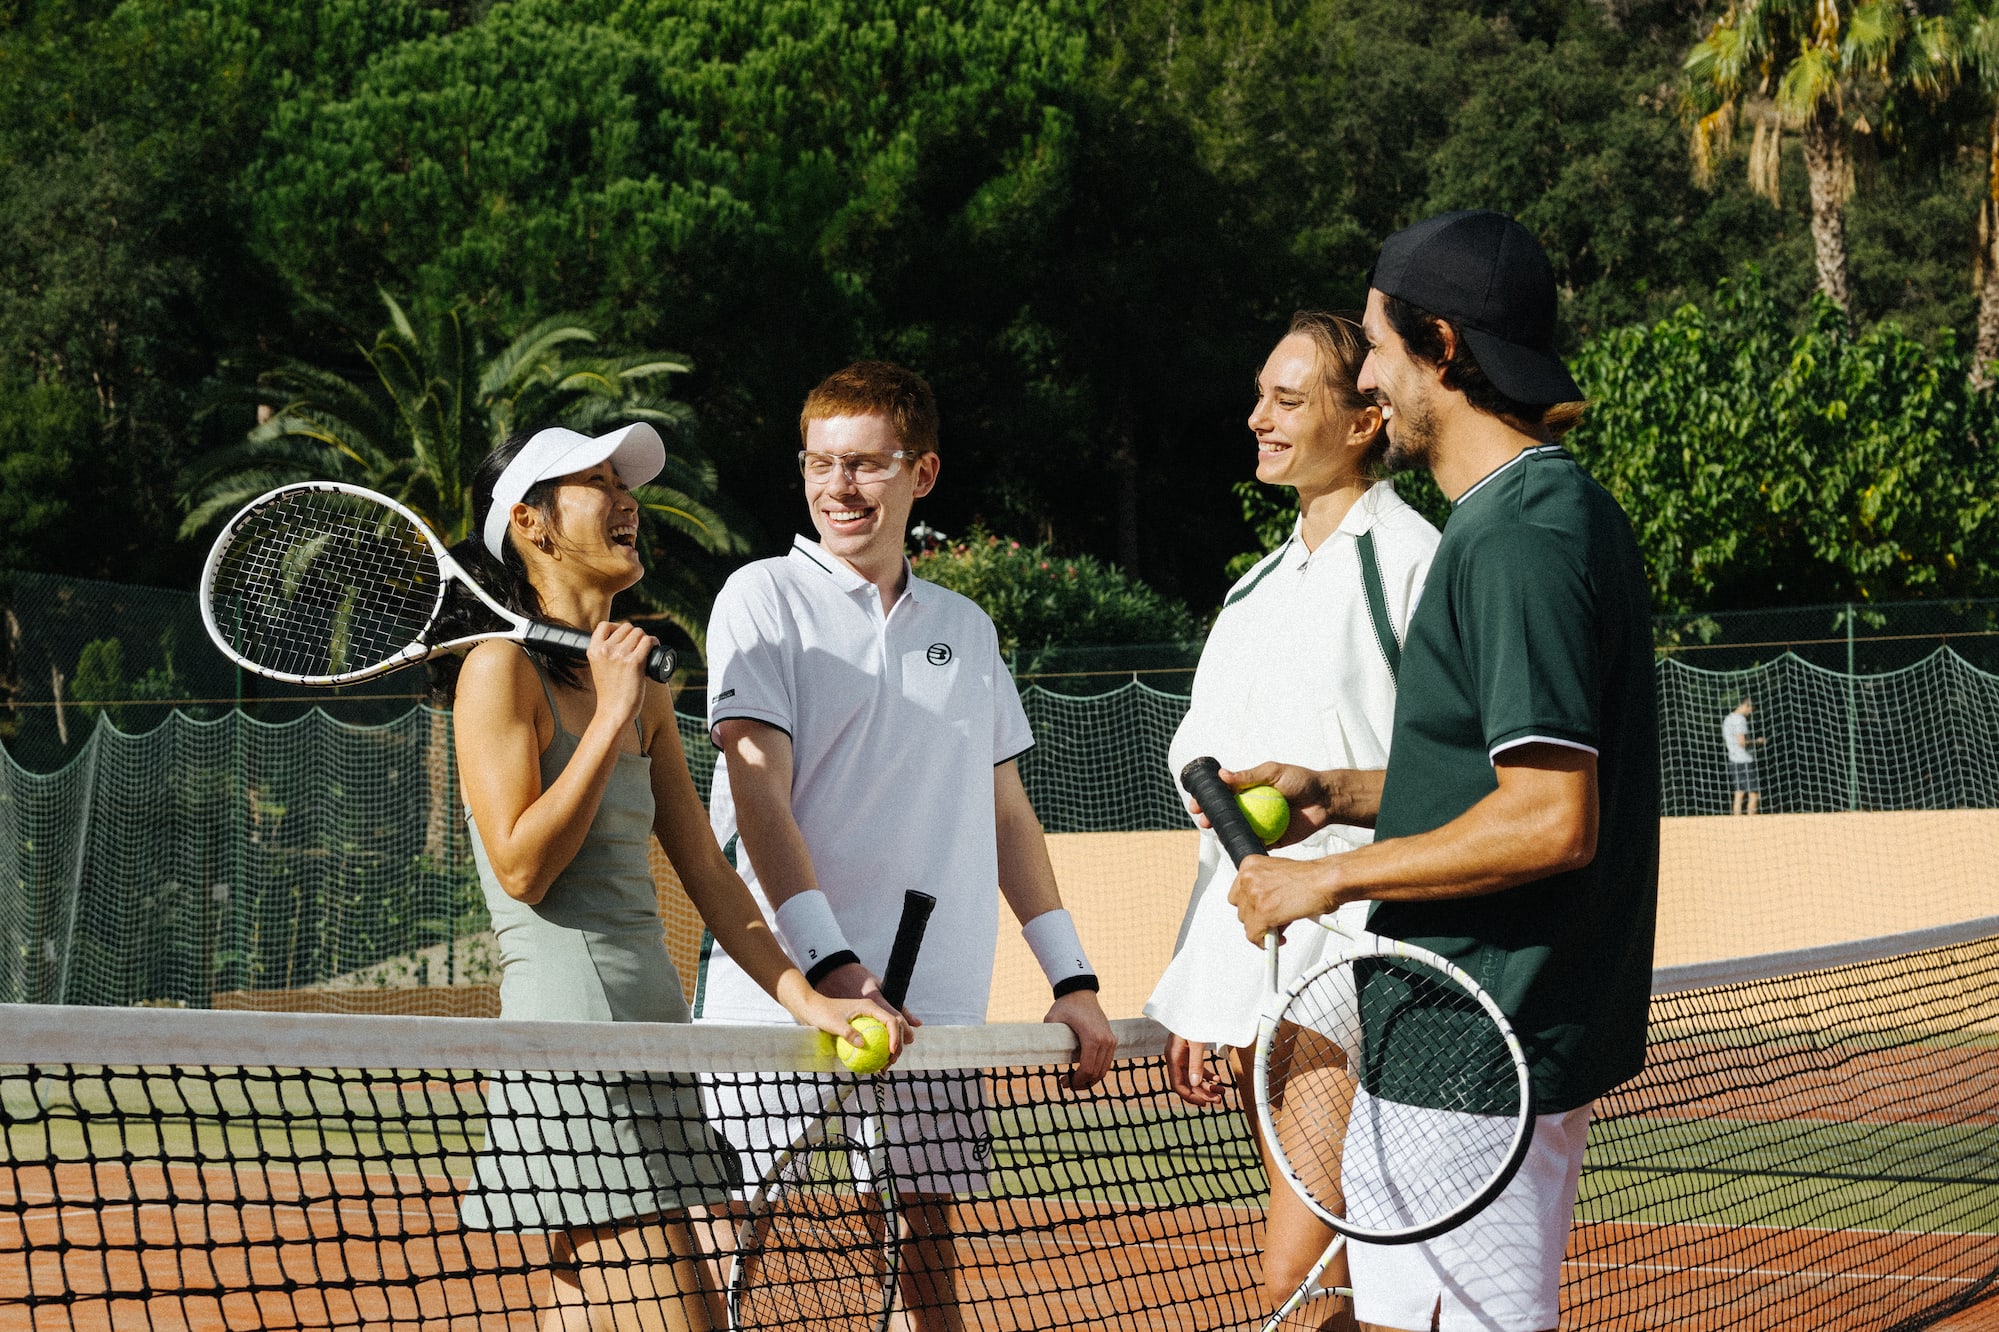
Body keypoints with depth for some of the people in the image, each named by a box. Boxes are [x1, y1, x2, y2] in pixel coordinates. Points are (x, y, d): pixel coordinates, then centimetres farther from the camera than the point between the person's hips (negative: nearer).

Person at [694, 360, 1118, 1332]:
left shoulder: (965, 628, 16)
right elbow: (760, 796, -9)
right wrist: (833, 966, -21)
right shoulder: (765, 598, 0)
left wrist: (1072, 980, 13)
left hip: (936, 1005, 4)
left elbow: (1006, 813, 21)